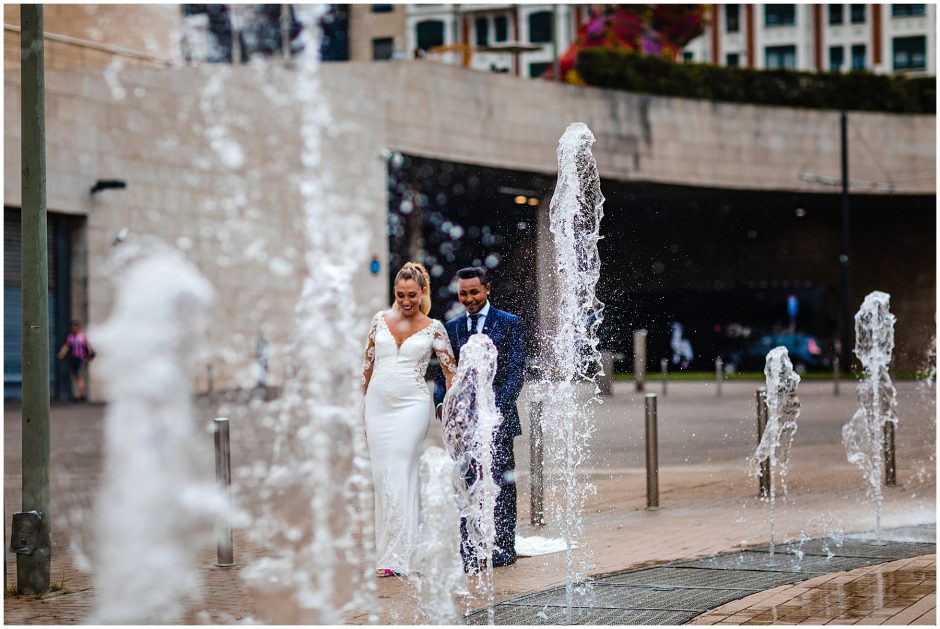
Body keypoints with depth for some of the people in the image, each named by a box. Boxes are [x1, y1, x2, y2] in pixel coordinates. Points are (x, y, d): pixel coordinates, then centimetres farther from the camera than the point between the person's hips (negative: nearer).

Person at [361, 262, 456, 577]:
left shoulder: (433, 327, 1)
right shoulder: (381, 320, 9)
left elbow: (451, 369, 4)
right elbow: (367, 363, 15)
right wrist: (360, 405, 13)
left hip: (411, 406, -4)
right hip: (378, 405, 4)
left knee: (399, 476, -10)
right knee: (382, 477, 4)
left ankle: (396, 556, -8)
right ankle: (388, 549, 12)